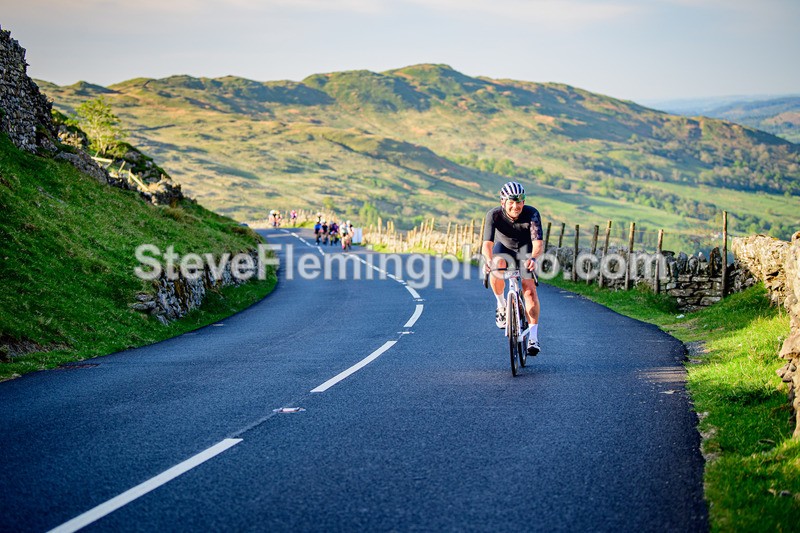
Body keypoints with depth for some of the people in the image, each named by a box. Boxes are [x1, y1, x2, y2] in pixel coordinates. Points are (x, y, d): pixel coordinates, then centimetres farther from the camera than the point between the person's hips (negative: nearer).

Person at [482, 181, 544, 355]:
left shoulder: (532, 213, -30)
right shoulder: (494, 215, -29)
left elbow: (538, 242, -40)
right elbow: (487, 243, -38)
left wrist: (533, 258, -61)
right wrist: (488, 260, -59)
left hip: (525, 250, -1)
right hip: (503, 247, 1)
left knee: (529, 289, -18)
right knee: (497, 266, -34)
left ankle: (533, 338, -16)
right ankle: (501, 304, -8)